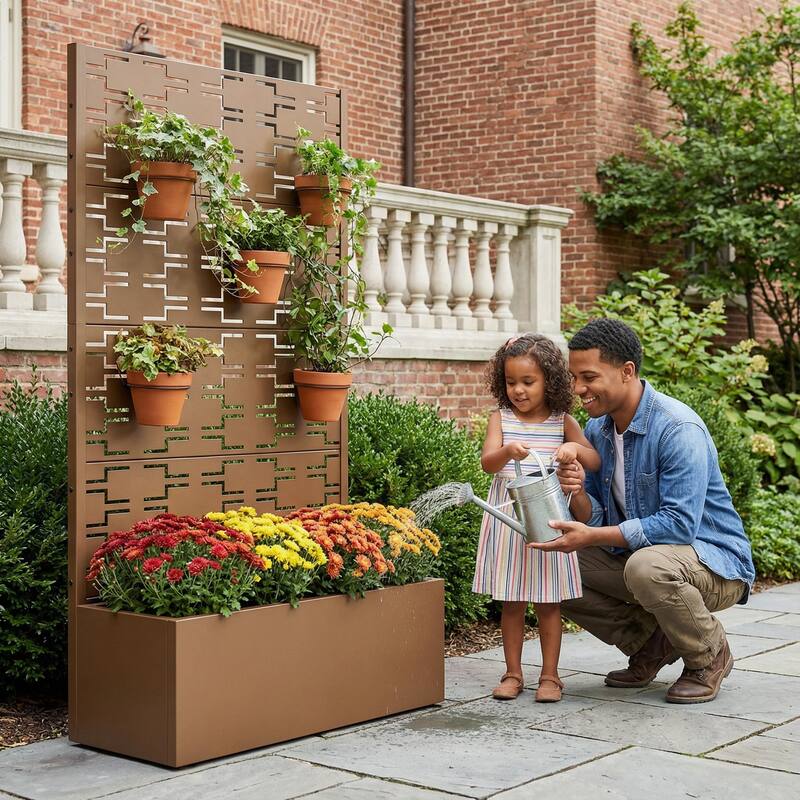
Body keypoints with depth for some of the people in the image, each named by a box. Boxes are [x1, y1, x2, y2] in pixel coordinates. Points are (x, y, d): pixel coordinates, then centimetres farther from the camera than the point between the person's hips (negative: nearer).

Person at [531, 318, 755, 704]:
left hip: (714, 562, -8)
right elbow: (595, 519, 2)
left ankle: (710, 656, -8)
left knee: (646, 566, -38)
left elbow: (680, 524, -31)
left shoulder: (678, 428, -24)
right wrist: (577, 493, -22)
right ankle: (651, 644, 9)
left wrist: (591, 537, -32)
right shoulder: (596, 430, 1)